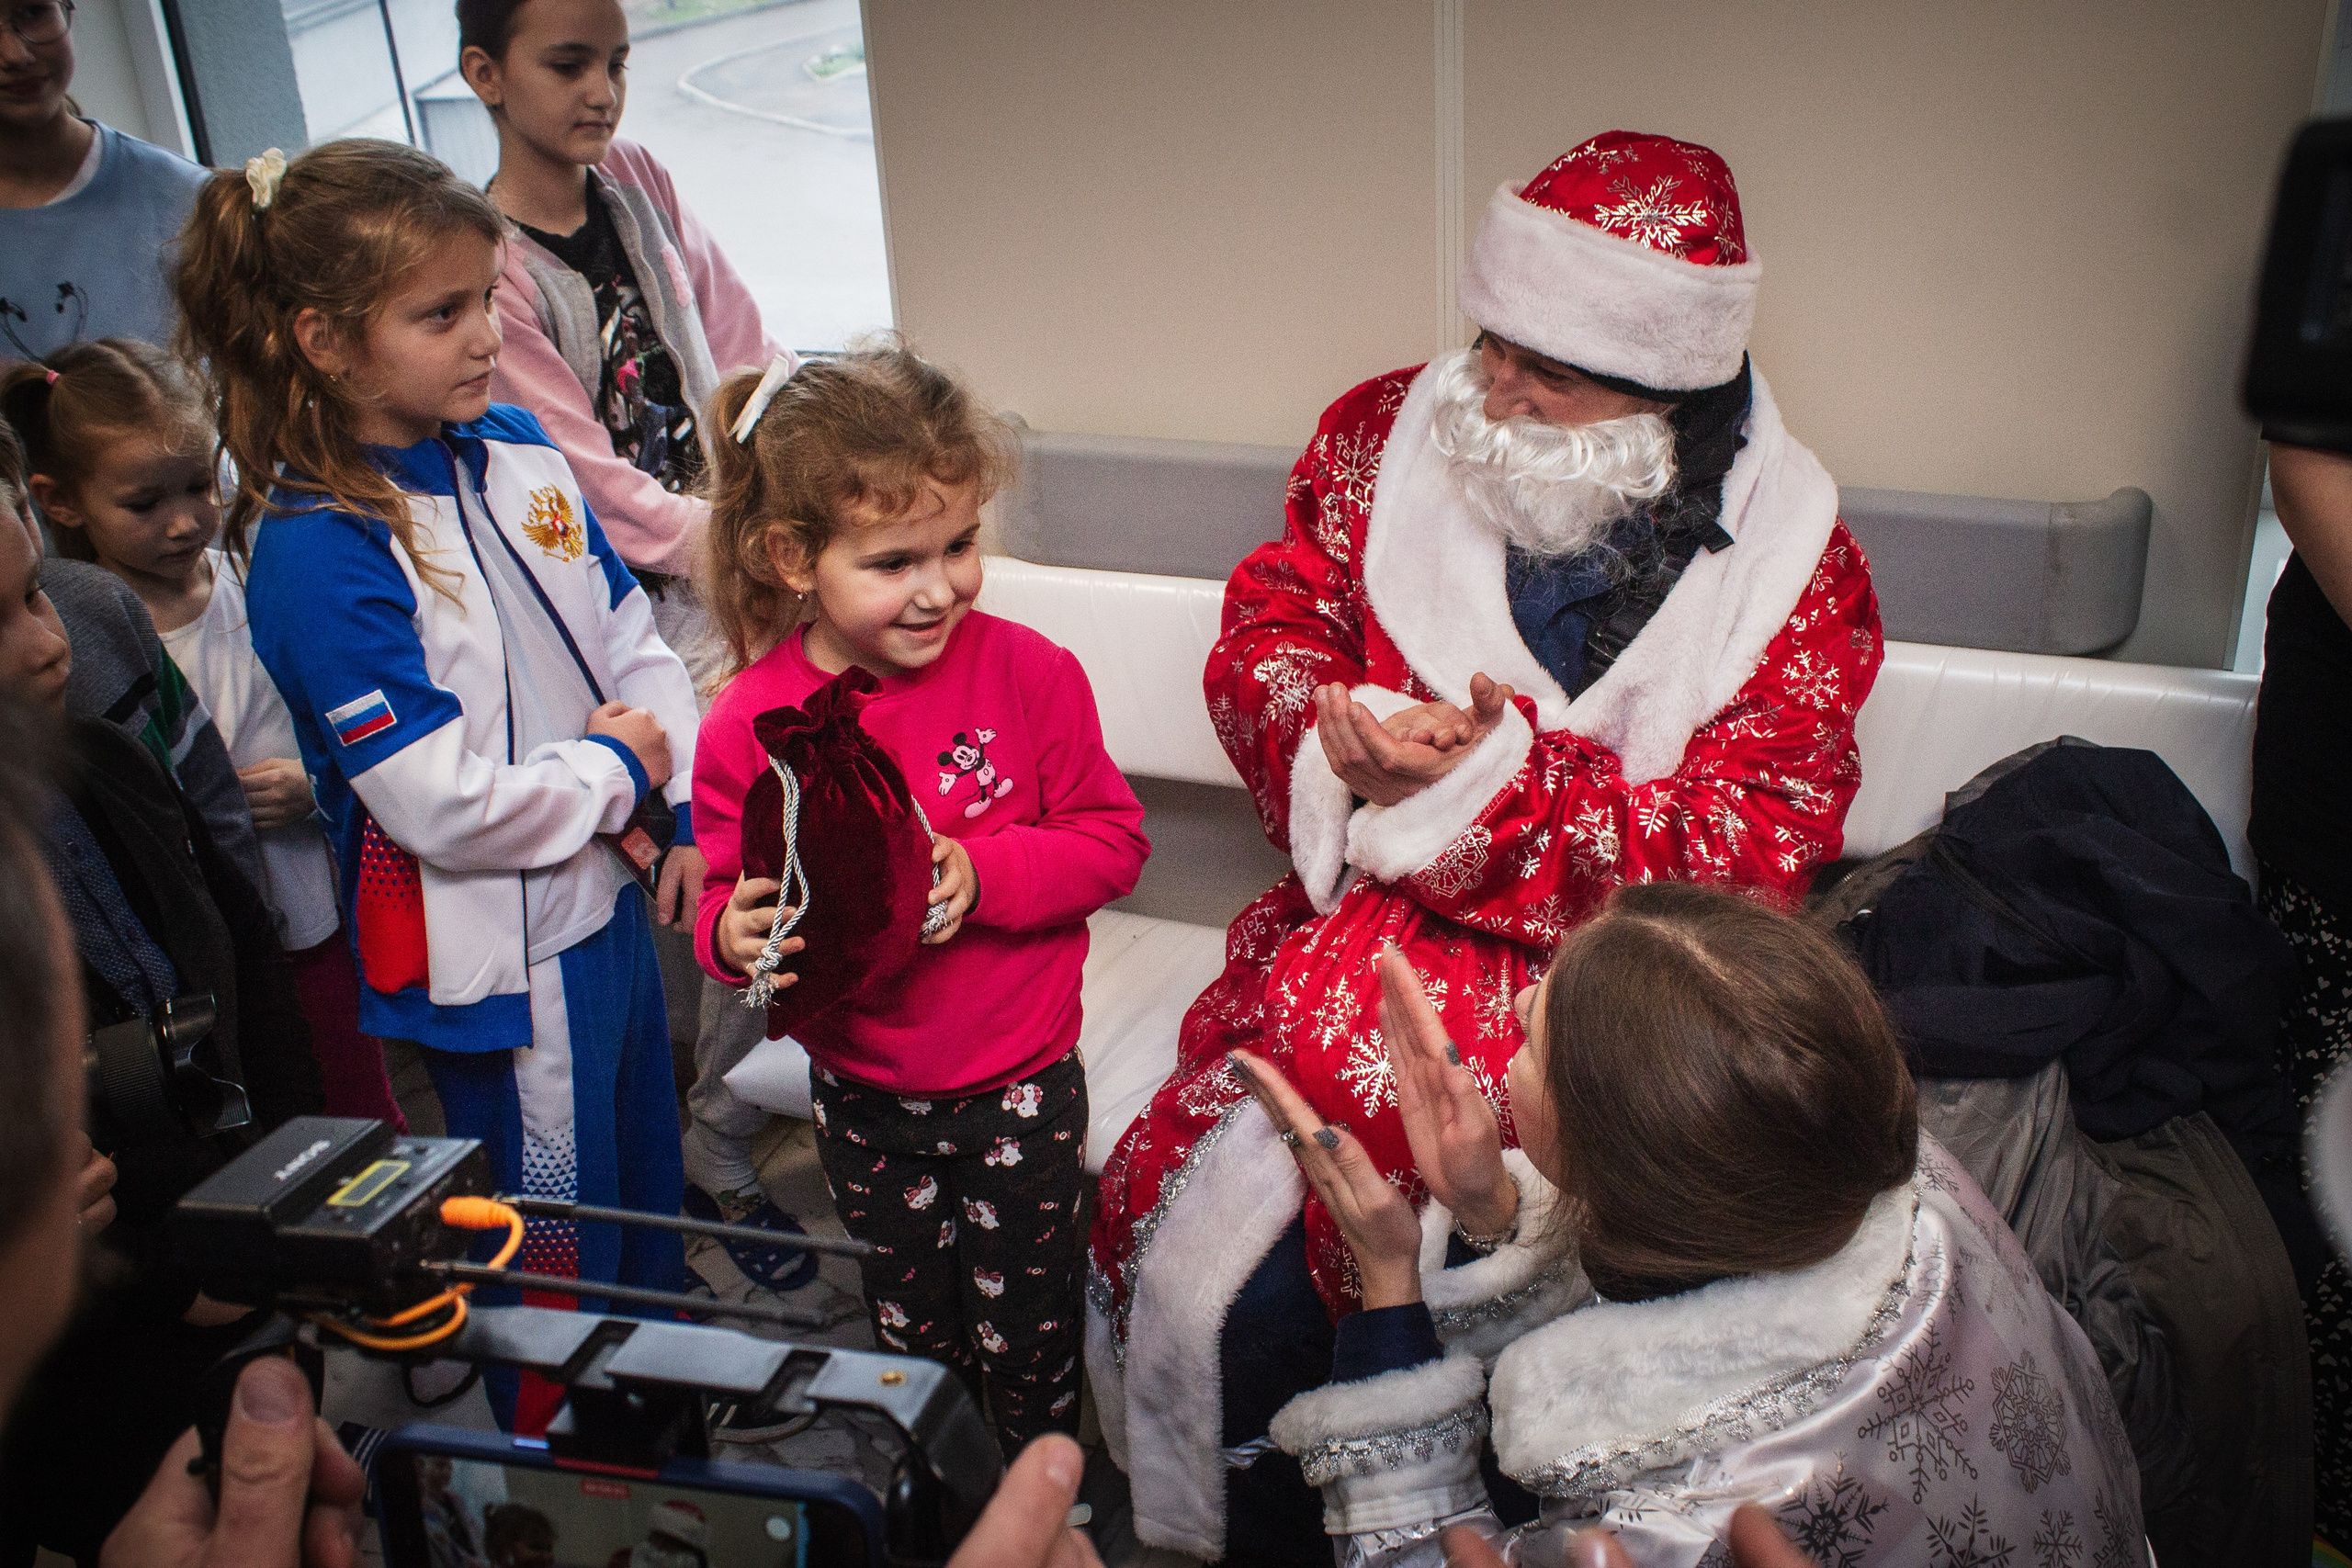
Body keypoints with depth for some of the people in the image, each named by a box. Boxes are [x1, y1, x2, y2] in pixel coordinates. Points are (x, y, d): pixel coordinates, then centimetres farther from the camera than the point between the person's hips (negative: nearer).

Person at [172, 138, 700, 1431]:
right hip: (492, 960, -8)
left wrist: (676, 802, -8)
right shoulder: (316, 561, -24)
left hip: (606, 897, 8)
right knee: (555, 1267, 13)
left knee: (650, 1198, 27)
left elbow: (634, 645, 6)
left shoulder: (515, 447, 0)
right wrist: (618, 774, -13)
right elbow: (448, 807, -26)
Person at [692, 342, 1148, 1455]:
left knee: (1027, 1330, 17)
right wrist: (734, 936, -26)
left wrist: (983, 875, -26)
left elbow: (1112, 840, -10)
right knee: (910, 1329, 24)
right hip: (863, 1094, 2)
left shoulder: (1027, 673, -17)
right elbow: (729, 899, -2)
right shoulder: (749, 726, -14)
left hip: (1020, 1082, -2)